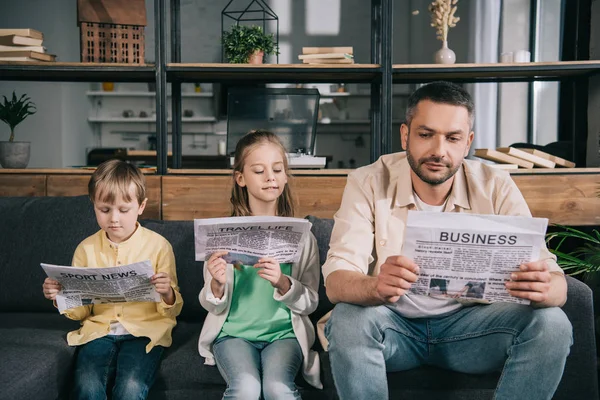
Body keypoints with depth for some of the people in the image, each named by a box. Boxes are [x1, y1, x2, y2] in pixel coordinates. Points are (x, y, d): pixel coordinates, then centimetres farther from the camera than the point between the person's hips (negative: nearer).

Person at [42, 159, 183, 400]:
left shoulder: (158, 245, -1)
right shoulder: (86, 249, 7)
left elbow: (172, 311, 2)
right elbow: (80, 311, 15)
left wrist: (168, 294, -21)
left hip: (145, 331, -2)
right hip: (98, 330, 2)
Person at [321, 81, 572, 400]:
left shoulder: (496, 188, -8)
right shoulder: (368, 184, -12)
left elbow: (557, 285, -13)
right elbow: (336, 283, -21)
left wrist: (543, 288, -39)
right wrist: (376, 287, -46)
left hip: (469, 322, 2)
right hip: (393, 322, -1)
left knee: (552, 324, -22)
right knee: (347, 320, -32)